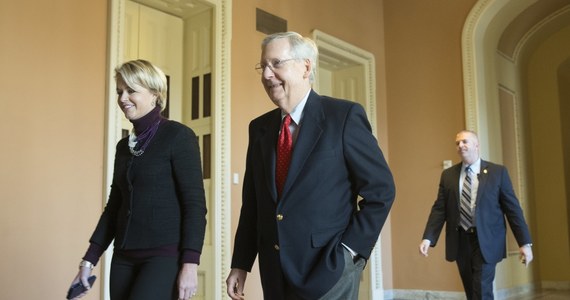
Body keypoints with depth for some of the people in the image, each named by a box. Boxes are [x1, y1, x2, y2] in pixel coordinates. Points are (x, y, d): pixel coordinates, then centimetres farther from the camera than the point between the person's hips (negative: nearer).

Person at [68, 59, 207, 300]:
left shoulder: (178, 136, -7)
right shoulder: (124, 146, 12)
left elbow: (195, 204, -11)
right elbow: (114, 206, 17)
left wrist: (190, 264, -17)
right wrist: (89, 260, 14)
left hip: (165, 255, -6)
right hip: (124, 258, 6)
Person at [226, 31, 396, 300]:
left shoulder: (344, 116, -8)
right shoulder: (259, 127, 7)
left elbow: (381, 190, -8)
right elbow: (252, 202, 9)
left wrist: (350, 249, -11)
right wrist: (241, 263, 6)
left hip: (329, 269, -5)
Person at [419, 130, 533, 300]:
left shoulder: (498, 172, 0)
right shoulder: (448, 175, 7)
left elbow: (513, 208, -1)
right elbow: (439, 209, 2)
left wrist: (525, 242, -6)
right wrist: (428, 238, -10)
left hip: (486, 240, -3)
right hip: (460, 241, 3)